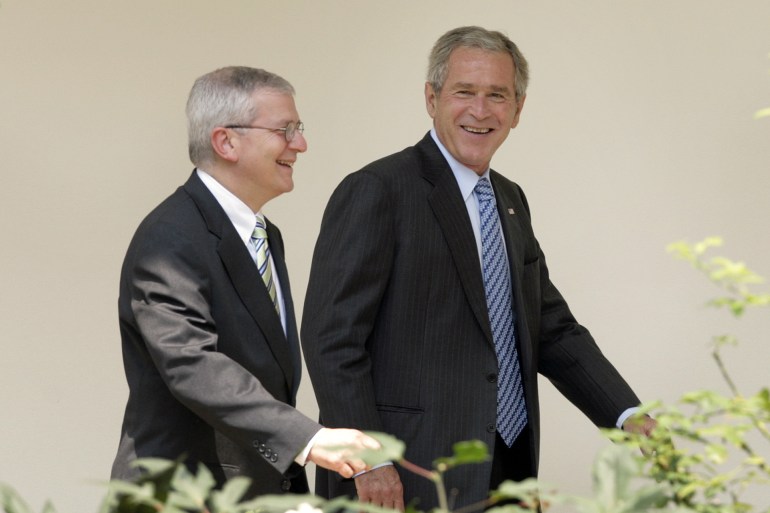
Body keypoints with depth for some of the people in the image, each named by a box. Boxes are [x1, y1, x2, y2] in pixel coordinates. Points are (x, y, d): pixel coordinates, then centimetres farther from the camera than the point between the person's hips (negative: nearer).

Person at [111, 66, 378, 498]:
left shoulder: (265, 236, 16)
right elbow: (193, 365, -29)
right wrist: (308, 438, -38)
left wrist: (294, 489, 14)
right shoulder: (170, 240, -15)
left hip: (267, 492, 8)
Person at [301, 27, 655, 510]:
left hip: (509, 469, 7)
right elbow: (332, 338, -13)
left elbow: (553, 332, 16)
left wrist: (629, 417, 4)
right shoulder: (376, 192, -9)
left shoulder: (511, 201, 15)